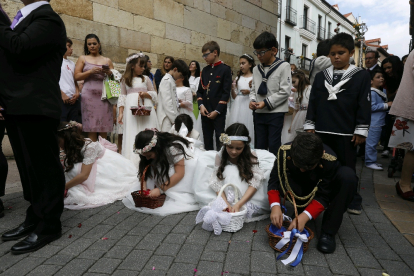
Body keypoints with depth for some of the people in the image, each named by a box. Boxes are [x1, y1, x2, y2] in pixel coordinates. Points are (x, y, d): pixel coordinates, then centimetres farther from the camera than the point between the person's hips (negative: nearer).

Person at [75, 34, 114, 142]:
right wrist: (91, 71, -8)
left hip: (104, 95, 1)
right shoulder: (83, 58, 16)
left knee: (104, 128, -3)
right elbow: (77, 76, 5)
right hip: (89, 94, -1)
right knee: (91, 128, -8)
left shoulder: (107, 60, 19)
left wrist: (109, 72, -4)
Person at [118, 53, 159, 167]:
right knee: (131, 135, -3)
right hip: (131, 110, 0)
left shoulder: (146, 78, 11)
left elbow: (154, 94, 11)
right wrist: (120, 113, 3)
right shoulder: (125, 80, 11)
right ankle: (132, 163, 0)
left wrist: (146, 94, -10)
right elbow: (122, 97, 10)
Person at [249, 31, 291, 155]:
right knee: (259, 145, 12)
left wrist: (266, 102, -14)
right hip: (259, 113, 5)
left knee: (274, 146, -1)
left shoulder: (283, 66, -5)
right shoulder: (256, 69, 12)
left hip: (275, 113, -5)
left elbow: (285, 91, -11)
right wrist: (252, 101, -4)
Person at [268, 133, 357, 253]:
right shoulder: (284, 151, -27)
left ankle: (328, 232, -24)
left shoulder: (330, 160, -32)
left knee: (348, 176, -32)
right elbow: (274, 180, -22)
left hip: (324, 188, 0)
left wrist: (305, 216, -42)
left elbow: (323, 196, -28)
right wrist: (275, 206, -39)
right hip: (300, 191, 1)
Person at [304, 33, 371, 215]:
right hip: (321, 131, 3)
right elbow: (312, 102, 9)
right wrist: (309, 125, 4)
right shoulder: (321, 76, 10)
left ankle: (353, 201, 23)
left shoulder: (361, 76, 2)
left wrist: (360, 130, -6)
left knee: (347, 167, 7)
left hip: (346, 132, -3)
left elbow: (364, 105, -1)